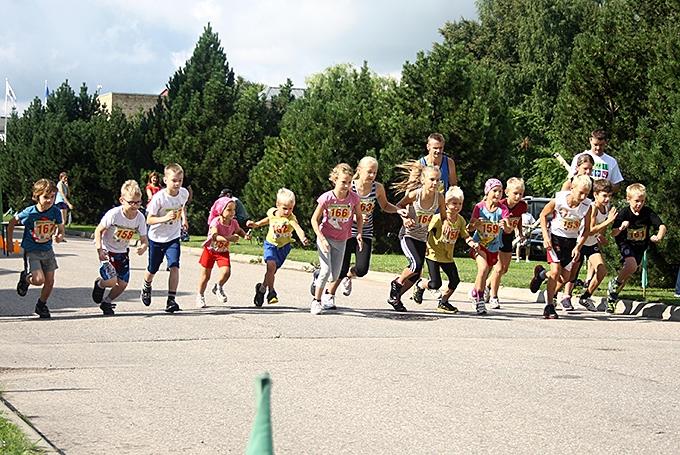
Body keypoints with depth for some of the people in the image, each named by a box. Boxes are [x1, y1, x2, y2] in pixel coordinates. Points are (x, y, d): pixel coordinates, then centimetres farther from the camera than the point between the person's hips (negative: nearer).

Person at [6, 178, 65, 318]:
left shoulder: (56, 212, -11)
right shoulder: (29, 213, -20)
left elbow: (60, 229, 3)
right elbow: (11, 223, -3)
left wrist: (60, 236, -20)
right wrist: (9, 243, 1)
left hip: (47, 250, 4)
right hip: (31, 251, -4)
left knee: (50, 282, 5)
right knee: (39, 280, -19)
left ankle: (41, 305, 30)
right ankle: (25, 278, 15)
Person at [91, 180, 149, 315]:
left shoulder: (140, 218, -15)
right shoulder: (114, 214, -26)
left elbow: (144, 240, -8)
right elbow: (98, 230, -14)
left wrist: (143, 246, -32)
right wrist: (99, 250, -24)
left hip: (122, 252, 5)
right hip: (107, 250, -5)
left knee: (123, 284, 0)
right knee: (112, 281, -20)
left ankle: (106, 303, 28)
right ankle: (99, 284, 18)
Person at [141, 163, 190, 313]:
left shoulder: (184, 193, -10)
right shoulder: (159, 198, -25)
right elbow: (149, 220, -21)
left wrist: (184, 218, 6)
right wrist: (165, 218, -35)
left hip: (173, 238, 2)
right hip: (156, 238, -2)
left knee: (174, 266, -18)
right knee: (152, 270, 14)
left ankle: (171, 300, -14)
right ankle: (146, 288, 47)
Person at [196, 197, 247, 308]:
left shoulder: (233, 223, -10)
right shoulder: (216, 222, -25)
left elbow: (239, 231, 13)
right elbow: (215, 236, -39)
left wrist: (245, 235, -9)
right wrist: (229, 238, -53)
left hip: (223, 252, 3)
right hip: (210, 250, -3)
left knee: (226, 271, -17)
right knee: (205, 275, 3)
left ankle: (218, 288, 13)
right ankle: (200, 296, 24)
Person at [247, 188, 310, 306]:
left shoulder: (291, 218, -24)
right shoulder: (272, 212, -10)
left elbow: (298, 229, -44)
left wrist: (303, 238, -63)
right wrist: (256, 224, 14)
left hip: (283, 247, -1)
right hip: (270, 244, 1)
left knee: (272, 270, 8)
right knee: (271, 265, -24)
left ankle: (262, 289, 35)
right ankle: (271, 292, -10)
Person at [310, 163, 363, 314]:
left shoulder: (354, 198, -12)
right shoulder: (327, 198, -20)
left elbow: (359, 217, 5)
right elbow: (314, 219, -12)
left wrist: (359, 234, -9)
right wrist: (322, 239, -20)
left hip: (341, 240, 4)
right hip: (325, 237, -3)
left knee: (335, 275, 6)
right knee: (326, 271, -16)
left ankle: (318, 276, 41)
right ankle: (316, 301, 1)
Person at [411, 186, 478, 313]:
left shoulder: (461, 220, 0)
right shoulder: (438, 218, -17)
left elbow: (466, 236, 0)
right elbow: (426, 232, -12)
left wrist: (473, 244, -20)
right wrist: (426, 248, -20)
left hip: (448, 257, 6)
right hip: (433, 254, -6)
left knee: (455, 280, -3)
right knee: (436, 284, -10)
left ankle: (443, 302, 18)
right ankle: (420, 286, 24)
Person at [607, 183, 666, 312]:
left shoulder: (648, 212, -15)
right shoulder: (623, 213, -20)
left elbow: (662, 226, -20)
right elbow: (613, 234, -20)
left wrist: (659, 237, -41)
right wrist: (621, 228, -43)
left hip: (640, 246, 4)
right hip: (625, 244, -4)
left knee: (628, 273, 3)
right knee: (631, 265, -29)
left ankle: (613, 296, 20)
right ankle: (614, 283, -5)